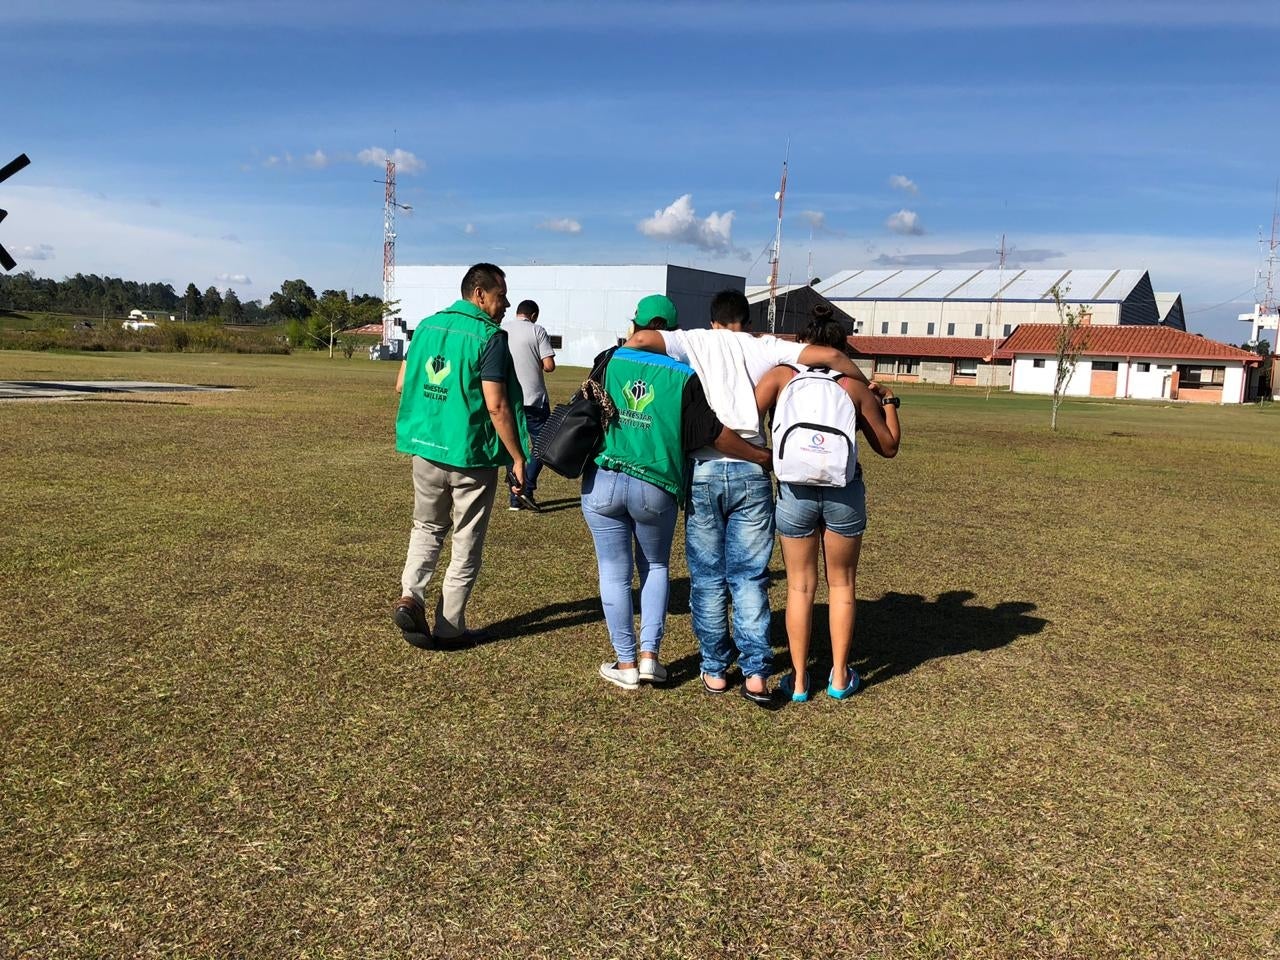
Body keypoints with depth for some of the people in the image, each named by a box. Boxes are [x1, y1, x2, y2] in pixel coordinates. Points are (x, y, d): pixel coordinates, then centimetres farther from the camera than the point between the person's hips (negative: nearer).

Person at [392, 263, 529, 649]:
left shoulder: (427, 326, 7)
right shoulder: (489, 337, -13)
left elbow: (402, 385, 12)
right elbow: (496, 406, -18)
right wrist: (517, 458, -12)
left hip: (426, 449, 5)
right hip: (471, 457, -5)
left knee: (427, 528, 24)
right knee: (466, 544, 9)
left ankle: (410, 597, 4)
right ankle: (450, 628, 16)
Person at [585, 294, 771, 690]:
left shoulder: (609, 361, 1)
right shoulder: (683, 376, -5)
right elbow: (713, 433, -6)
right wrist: (761, 456, 3)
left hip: (602, 482, 1)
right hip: (656, 488, 0)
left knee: (614, 573, 10)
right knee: (654, 567, 20)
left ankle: (625, 664, 16)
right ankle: (649, 655, 13)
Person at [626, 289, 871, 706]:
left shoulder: (695, 342, 9)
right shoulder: (762, 347, 10)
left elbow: (643, 338, -8)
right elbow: (829, 355, 2)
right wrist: (868, 388, 16)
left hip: (704, 472, 0)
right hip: (751, 472, 0)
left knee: (707, 577, 10)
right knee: (750, 577, 8)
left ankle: (714, 669, 18)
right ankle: (755, 673, 7)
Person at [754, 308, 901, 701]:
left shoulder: (780, 376, -2)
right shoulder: (855, 388, 1)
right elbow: (889, 447, 8)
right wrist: (888, 401, 19)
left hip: (794, 491, 0)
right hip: (844, 493, 0)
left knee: (799, 586, 11)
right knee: (841, 584, 16)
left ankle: (798, 680, 16)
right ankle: (839, 677, 22)